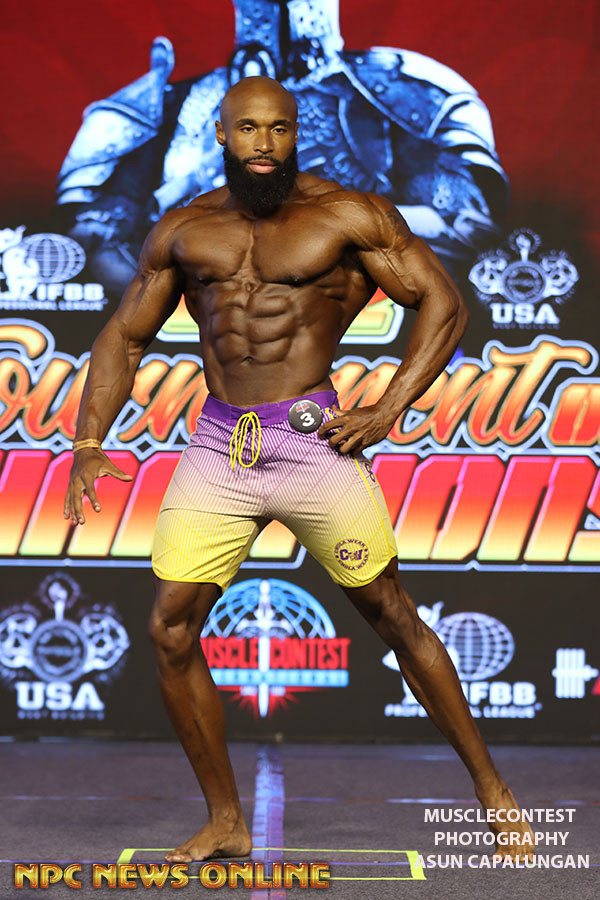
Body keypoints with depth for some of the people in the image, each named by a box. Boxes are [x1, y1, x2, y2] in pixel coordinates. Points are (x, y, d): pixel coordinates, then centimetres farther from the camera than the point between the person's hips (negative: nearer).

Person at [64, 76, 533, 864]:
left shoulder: (348, 216, -1)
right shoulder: (184, 231, 10)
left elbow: (444, 304, -1)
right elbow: (124, 339, 15)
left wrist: (389, 410, -11)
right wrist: (87, 445, 2)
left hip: (313, 440, -4)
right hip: (217, 447, 4)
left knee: (393, 617, 1)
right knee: (170, 629, -3)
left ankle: (493, 792, 17)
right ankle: (226, 823, 12)